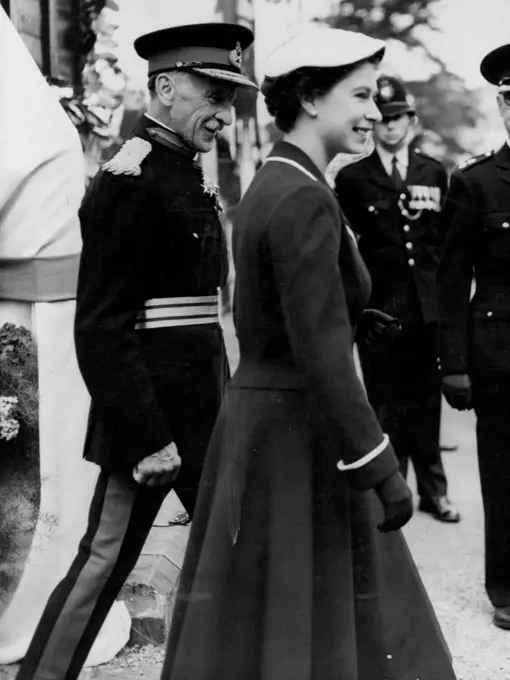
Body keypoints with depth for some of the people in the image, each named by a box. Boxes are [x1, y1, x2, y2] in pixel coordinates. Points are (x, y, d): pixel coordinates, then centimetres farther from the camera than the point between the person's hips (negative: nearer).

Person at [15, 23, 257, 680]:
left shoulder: (185, 173, 11)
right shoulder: (128, 183, -18)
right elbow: (101, 331, -20)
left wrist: (216, 403, 14)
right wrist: (147, 438, -21)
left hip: (200, 412, 10)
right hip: (151, 416, -9)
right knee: (106, 560, 3)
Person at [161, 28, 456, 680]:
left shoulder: (267, 185, 10)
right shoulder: (305, 199, -19)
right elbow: (322, 354, -24)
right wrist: (381, 470, -20)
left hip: (257, 414, 10)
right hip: (297, 433, -9)